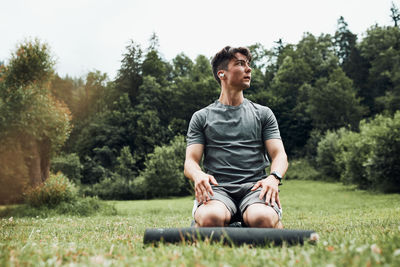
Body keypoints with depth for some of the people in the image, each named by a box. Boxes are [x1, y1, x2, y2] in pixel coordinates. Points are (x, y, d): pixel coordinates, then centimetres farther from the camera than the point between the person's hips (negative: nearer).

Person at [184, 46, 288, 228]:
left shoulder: (263, 114, 21)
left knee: (264, 219, -36)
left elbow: (279, 154, 11)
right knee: (210, 218, -37)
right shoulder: (201, 117, 17)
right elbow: (190, 160, 8)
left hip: (254, 186, 1)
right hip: (217, 187, -1)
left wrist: (274, 177, -14)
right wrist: (198, 175, -18)